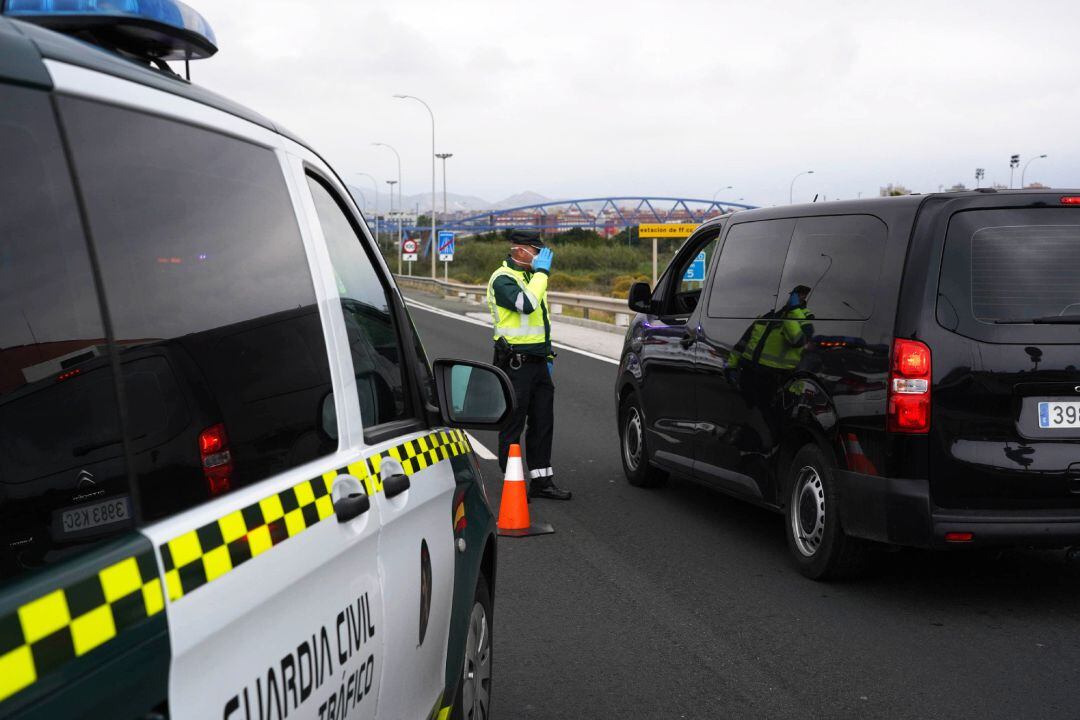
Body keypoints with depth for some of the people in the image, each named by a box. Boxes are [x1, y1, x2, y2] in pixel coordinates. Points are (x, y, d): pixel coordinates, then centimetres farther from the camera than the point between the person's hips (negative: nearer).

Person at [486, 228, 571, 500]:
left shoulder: (531, 276, 17)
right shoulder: (502, 278, -11)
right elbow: (527, 304, -30)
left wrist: (548, 353, 22)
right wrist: (542, 271, -20)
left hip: (537, 362, 9)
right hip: (516, 362, -9)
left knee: (543, 422, 9)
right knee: (513, 424, -2)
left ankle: (541, 480, 16)